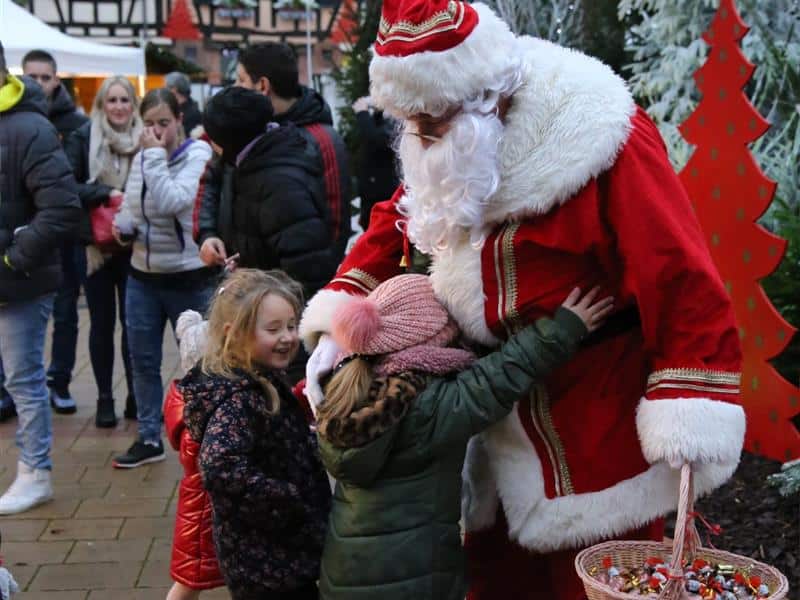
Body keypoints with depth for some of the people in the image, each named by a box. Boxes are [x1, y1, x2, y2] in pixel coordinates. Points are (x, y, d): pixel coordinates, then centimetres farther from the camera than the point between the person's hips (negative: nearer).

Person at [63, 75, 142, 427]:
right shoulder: (83, 138, -3)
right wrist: (107, 194, -19)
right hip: (96, 245, -1)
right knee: (102, 323, 7)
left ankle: (135, 395, 18)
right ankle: (104, 398, 17)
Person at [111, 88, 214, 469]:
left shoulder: (198, 155, -11)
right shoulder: (141, 158, 7)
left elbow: (171, 203, -24)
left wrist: (156, 155, -19)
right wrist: (123, 225, -4)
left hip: (188, 277, -6)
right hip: (143, 275, 6)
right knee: (143, 361, 11)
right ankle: (149, 438, 24)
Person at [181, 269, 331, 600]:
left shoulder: (265, 383, 5)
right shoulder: (235, 398, -23)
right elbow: (219, 470, -37)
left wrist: (312, 441, 5)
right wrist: (290, 501, -26)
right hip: (267, 566, -9)